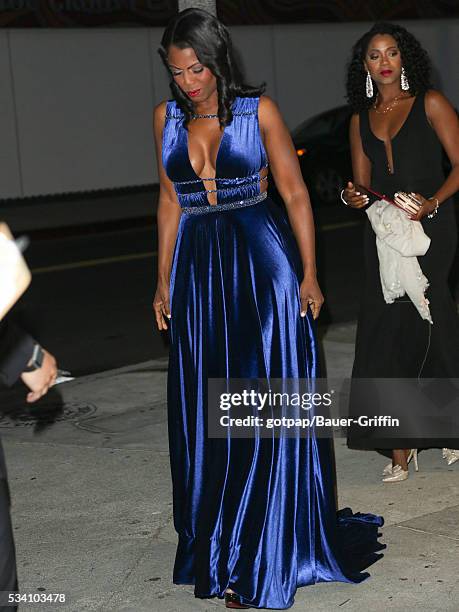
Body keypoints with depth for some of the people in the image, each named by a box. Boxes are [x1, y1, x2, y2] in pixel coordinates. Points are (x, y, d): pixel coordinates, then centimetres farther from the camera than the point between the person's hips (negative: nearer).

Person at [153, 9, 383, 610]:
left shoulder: (259, 110, -5)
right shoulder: (167, 117, 6)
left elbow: (295, 194, -3)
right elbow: (170, 202, 11)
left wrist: (309, 274, -8)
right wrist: (164, 283, 10)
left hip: (262, 265, -4)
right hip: (198, 270, 4)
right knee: (208, 412, 9)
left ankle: (264, 556, 14)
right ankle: (219, 543, 25)